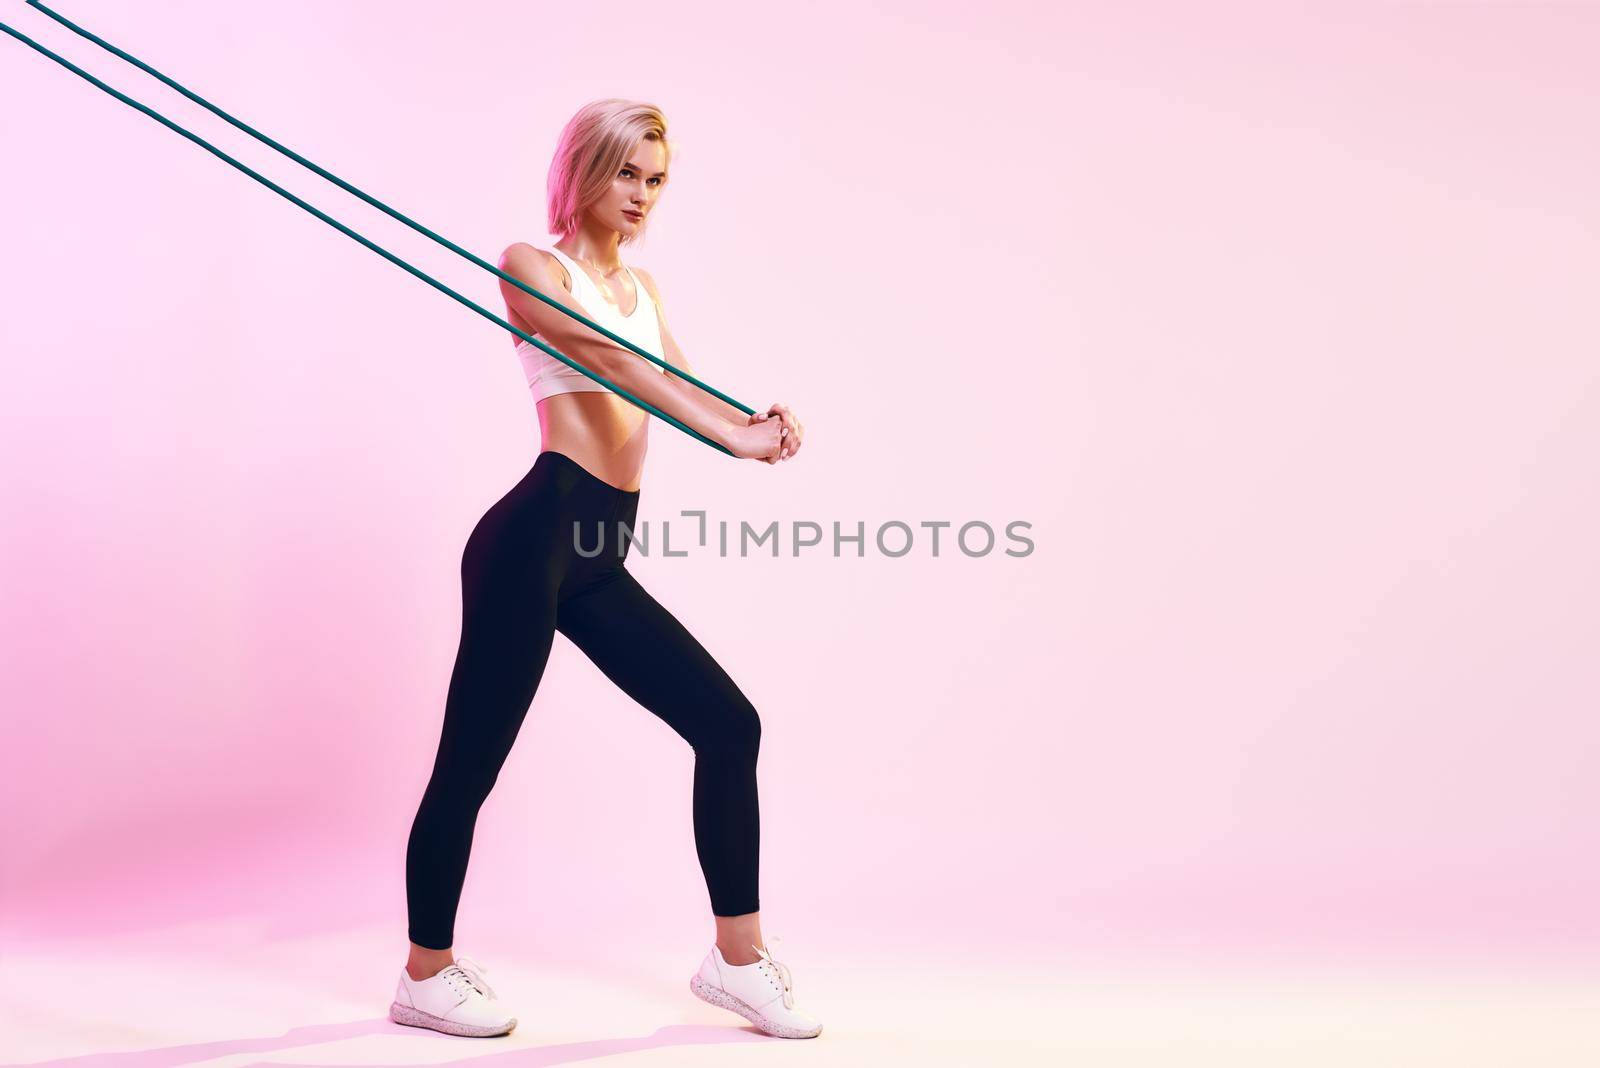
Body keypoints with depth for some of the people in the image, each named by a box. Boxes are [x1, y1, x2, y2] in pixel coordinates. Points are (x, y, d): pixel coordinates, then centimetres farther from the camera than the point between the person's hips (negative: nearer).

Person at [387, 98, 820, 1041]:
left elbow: (673, 376, 7)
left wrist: (759, 418, -15)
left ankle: (739, 958, 15)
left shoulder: (640, 285, 23)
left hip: (600, 558, 8)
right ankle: (427, 977, 18)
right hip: (538, 534, -8)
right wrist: (735, 437, -30)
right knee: (470, 764, 0)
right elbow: (611, 359, -17)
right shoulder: (533, 266, 0)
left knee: (729, 725, 5)